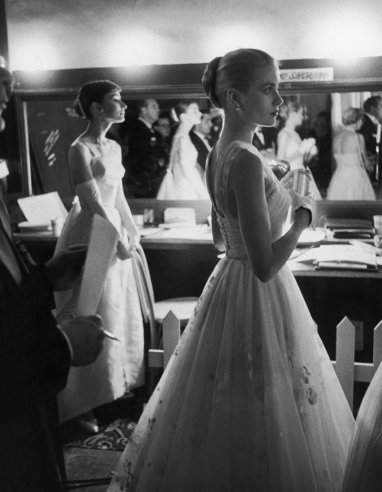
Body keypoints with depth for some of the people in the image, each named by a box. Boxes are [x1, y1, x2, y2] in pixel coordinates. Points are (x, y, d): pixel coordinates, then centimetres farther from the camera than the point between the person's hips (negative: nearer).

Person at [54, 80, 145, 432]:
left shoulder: (114, 147, 9)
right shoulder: (80, 149, -16)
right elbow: (93, 203, -18)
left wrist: (132, 231, 10)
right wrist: (118, 241, -13)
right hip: (90, 236, -8)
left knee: (118, 312, 16)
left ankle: (114, 384, 33)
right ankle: (82, 402, 12)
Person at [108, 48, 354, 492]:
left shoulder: (219, 153, 5)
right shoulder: (247, 161, -23)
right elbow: (265, 265, -26)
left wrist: (277, 195, 18)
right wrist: (303, 214, -12)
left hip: (230, 283, 10)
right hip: (260, 296, -10)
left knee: (221, 415, 22)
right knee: (258, 418, 6)